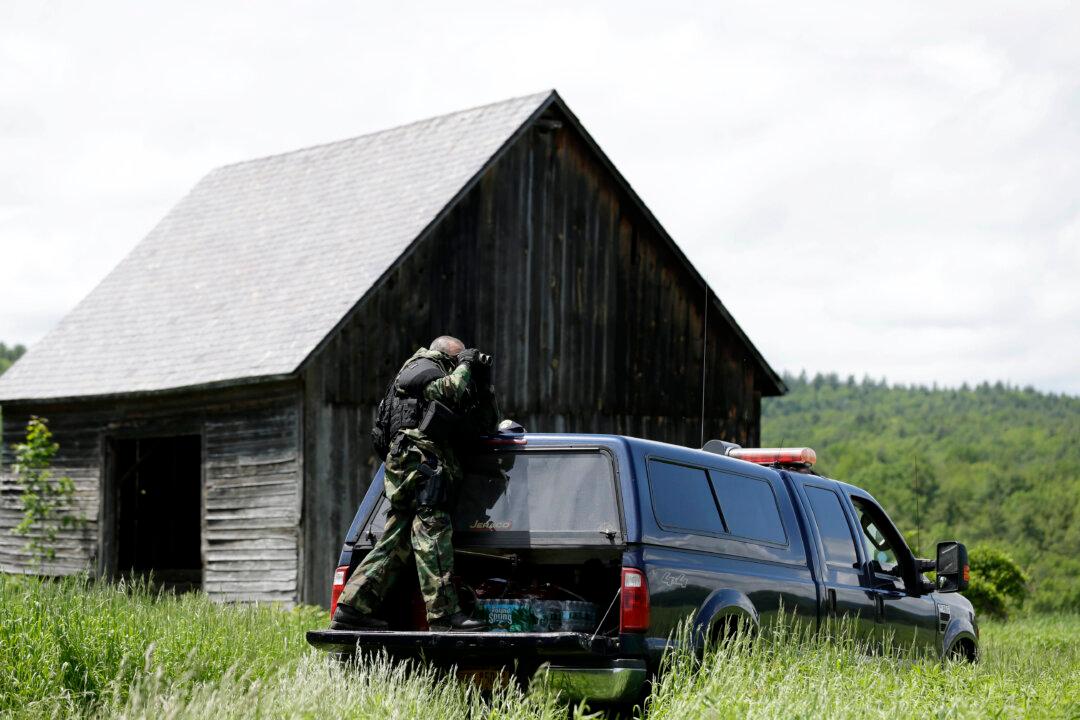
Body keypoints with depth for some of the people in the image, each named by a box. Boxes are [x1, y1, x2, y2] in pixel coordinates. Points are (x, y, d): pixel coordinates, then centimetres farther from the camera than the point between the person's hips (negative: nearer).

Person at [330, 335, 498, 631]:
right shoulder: (421, 366, 7)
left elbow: (485, 424, 30)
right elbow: (450, 390, -14)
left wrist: (484, 382, 18)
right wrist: (465, 365, 4)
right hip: (418, 459, -10)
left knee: (396, 541, 5)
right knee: (432, 530, -16)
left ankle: (352, 609, 2)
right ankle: (444, 614, -23)